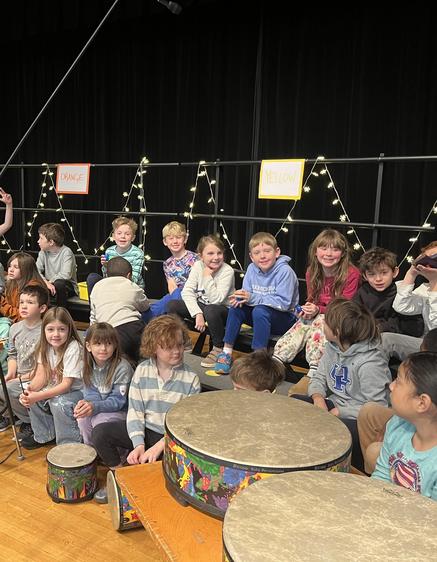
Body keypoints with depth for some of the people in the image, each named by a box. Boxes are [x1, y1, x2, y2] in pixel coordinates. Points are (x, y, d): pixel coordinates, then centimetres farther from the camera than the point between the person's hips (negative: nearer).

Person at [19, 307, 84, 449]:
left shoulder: (74, 348, -24)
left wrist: (38, 396, -32)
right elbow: (41, 375, -7)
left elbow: (67, 384, -25)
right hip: (55, 389, 7)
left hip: (76, 390, -7)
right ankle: (44, 436, 14)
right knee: (30, 398, -8)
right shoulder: (45, 347, -2)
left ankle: (70, 444, -10)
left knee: (59, 403, -31)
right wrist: (29, 389, -28)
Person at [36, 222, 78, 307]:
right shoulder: (43, 252, 1)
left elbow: (66, 275, -29)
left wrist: (49, 281, -20)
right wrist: (46, 282, -29)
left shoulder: (66, 252, -17)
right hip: (49, 284, 5)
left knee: (58, 284, -36)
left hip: (68, 286, -5)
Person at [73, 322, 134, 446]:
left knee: (100, 421, -28)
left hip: (122, 410, -5)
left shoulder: (123, 367, -23)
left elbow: (117, 400, -21)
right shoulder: (89, 366, -4)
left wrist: (95, 406, -35)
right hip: (100, 407, 5)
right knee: (82, 418, -20)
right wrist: (86, 403, -27)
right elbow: (91, 392, -3)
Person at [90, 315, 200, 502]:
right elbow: (134, 411, -5)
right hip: (144, 430, 3)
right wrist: (138, 444, -19)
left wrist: (158, 447, -21)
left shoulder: (190, 378, -12)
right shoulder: (142, 370, -4)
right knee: (100, 433, -14)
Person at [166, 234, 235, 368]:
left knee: (211, 310, -39)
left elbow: (216, 299, -27)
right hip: (200, 305, 5)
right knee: (172, 305, -15)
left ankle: (218, 348, -15)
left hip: (223, 309, -4)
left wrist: (208, 276, -28)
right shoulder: (198, 266, -6)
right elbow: (187, 292, -13)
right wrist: (198, 314, -24)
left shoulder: (227, 271, -19)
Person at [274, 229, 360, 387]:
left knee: (319, 323, -33)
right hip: (317, 315, 5)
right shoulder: (312, 272, 4)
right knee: (301, 325, -23)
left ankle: (313, 373, -40)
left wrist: (319, 310, -24)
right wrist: (308, 309, -8)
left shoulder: (352, 274, -14)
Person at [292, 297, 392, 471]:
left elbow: (376, 408, -23)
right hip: (333, 404, 8)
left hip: (357, 419, -8)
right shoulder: (333, 346, 0)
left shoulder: (370, 363, -25)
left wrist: (339, 412, -21)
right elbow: (319, 377, 7)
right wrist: (318, 397, -14)